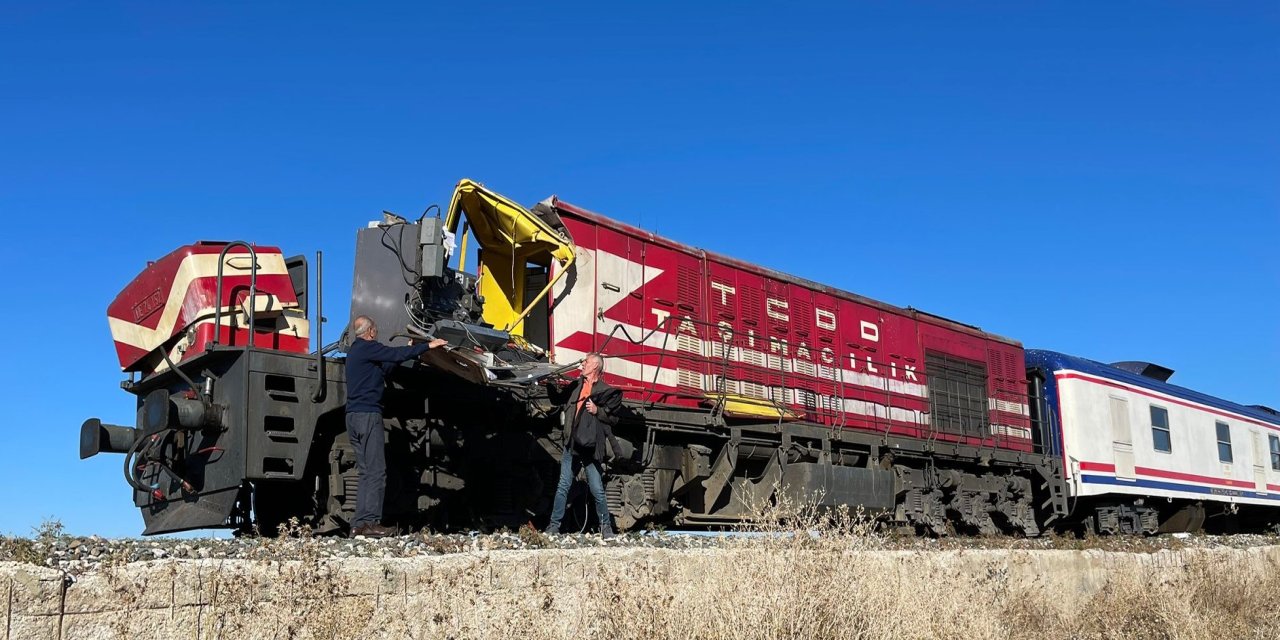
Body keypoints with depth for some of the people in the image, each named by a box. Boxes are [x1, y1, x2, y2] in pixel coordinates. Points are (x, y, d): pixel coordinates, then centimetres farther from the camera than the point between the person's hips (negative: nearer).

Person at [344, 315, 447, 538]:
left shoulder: (354, 350, 22)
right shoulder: (367, 348, -7)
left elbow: (385, 367, 27)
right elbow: (396, 354, -14)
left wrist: (407, 351, 28)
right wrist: (428, 345, -6)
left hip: (353, 416, 10)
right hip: (368, 414, -10)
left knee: (365, 472, 9)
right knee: (376, 472, -10)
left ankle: (359, 524, 5)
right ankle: (369, 522, -15)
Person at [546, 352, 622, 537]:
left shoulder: (607, 391, 0)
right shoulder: (576, 386, 15)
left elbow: (614, 417, -1)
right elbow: (567, 408, 35)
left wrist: (597, 411, -13)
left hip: (591, 447, -4)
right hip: (572, 445, 5)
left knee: (597, 490, -1)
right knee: (563, 487, 5)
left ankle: (605, 526, 12)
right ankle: (554, 525, 9)